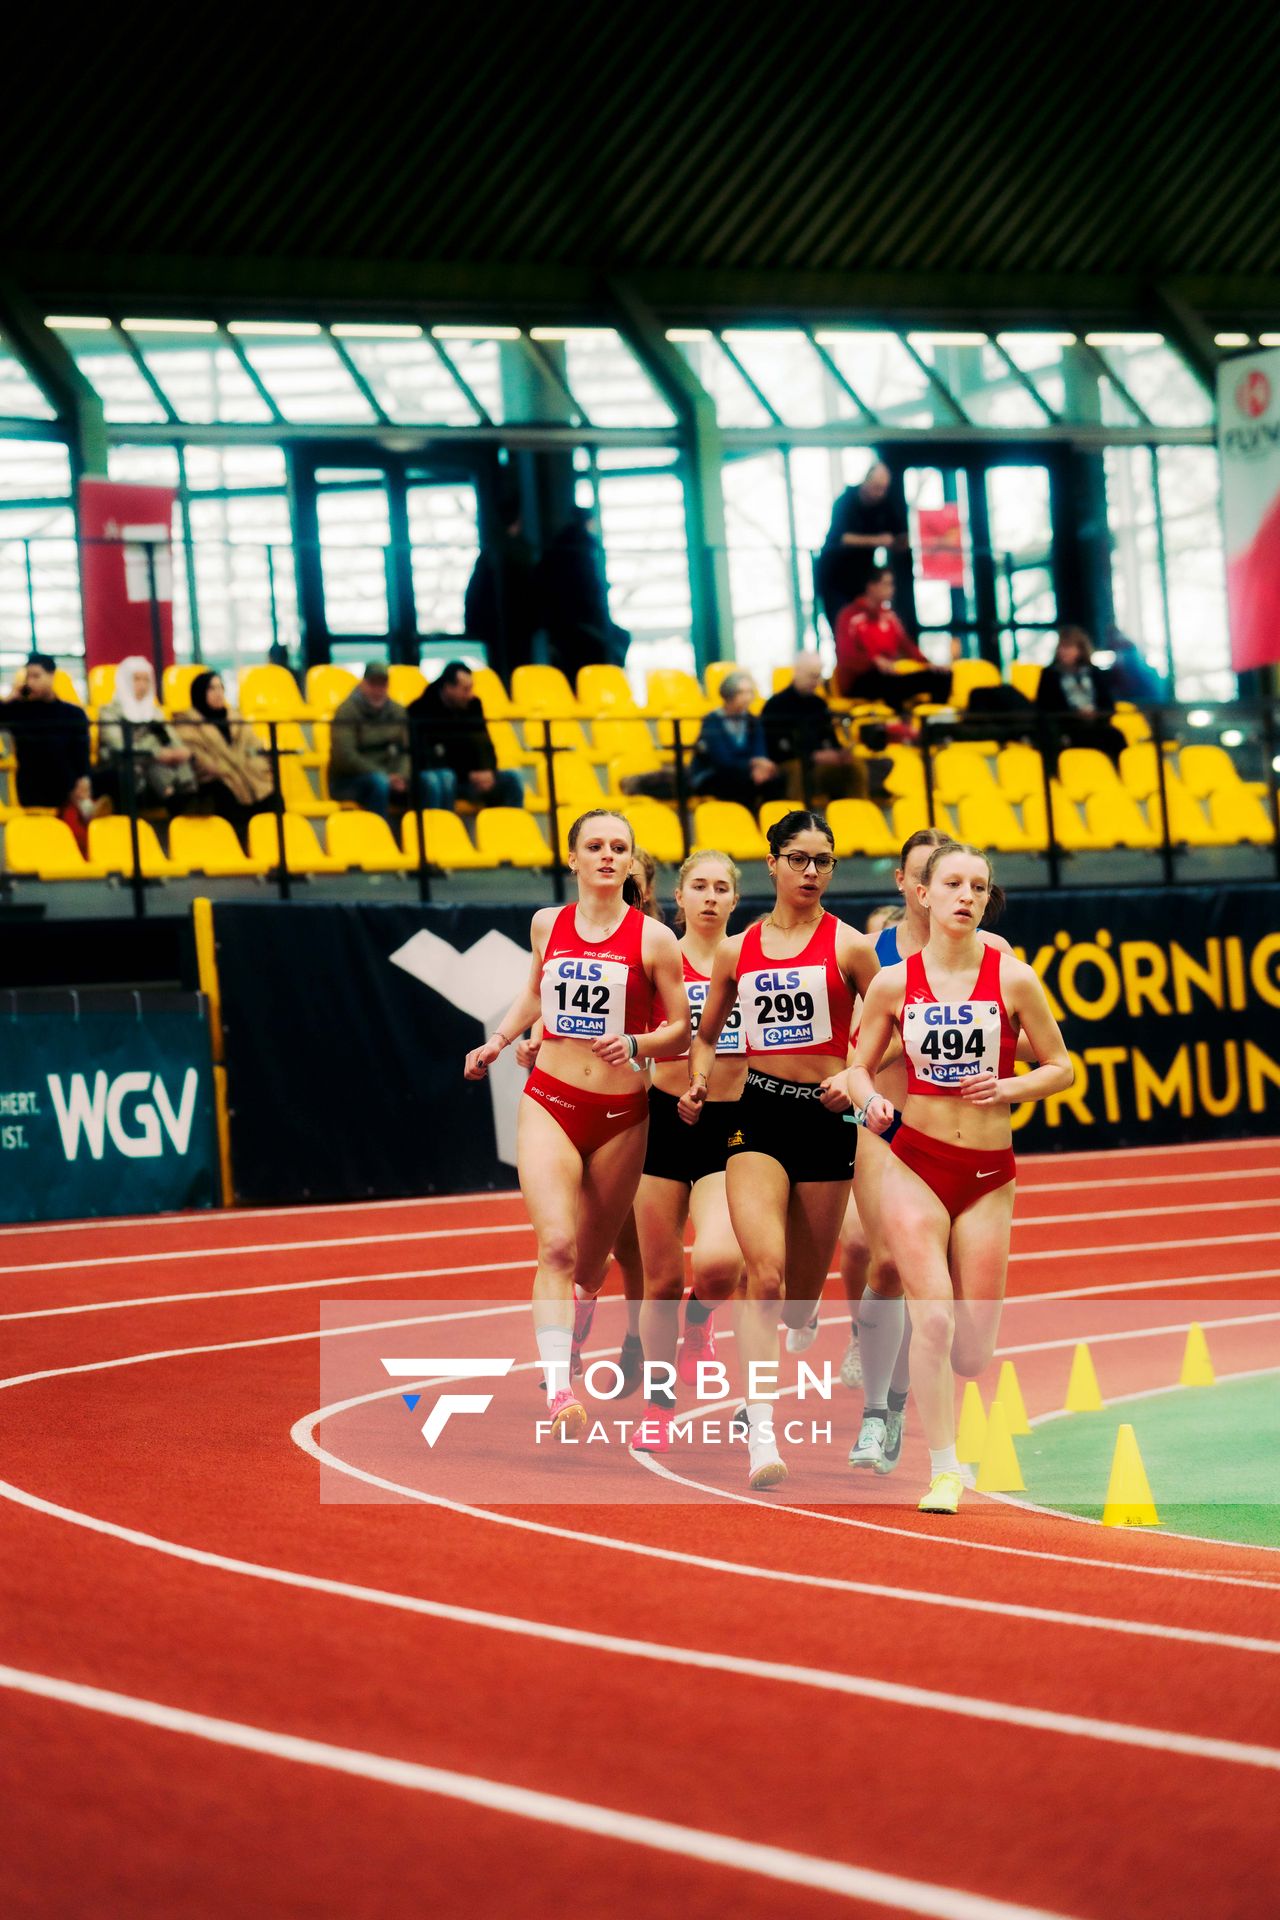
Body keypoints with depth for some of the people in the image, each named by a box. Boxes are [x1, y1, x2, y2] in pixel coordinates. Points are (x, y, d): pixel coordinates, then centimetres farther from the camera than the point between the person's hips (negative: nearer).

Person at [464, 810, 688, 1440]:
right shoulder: (547, 925, 5)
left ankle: (569, 1351, 41)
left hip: (621, 1116, 0)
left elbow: (682, 1030, -1)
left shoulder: (653, 938, -5)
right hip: (550, 1104, 0)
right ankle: (557, 1391, -25)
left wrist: (634, 1043, -19)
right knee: (556, 1245, -18)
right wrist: (496, 1042, 15)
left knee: (590, 1261, 11)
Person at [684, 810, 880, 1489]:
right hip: (756, 1115, 0)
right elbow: (706, 1034, 22)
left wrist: (856, 1077, -13)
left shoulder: (849, 946, 2)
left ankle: (762, 1398, 37)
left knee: (803, 1293, 8)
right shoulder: (736, 951, 9)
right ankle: (761, 1435, -24)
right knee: (766, 1277, -19)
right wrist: (698, 1084, 3)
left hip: (824, 1119, 0)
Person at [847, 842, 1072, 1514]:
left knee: (974, 1348, 2)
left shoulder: (1013, 978, -2)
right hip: (914, 1163, -1)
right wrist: (870, 1100, -14)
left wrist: (1008, 1087, -14)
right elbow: (858, 1068, 8)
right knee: (933, 1315, -17)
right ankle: (943, 1470, -7)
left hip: (989, 1176, 1)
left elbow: (1061, 1068, 4)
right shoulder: (894, 983, 0)